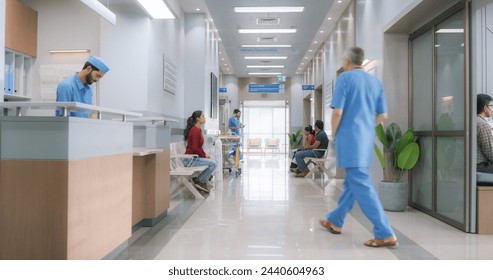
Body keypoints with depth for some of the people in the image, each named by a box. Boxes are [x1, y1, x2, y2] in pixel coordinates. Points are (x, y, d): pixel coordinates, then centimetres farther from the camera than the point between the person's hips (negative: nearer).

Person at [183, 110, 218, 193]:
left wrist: (205, 155, 6)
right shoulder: (195, 130, -19)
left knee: (214, 162, 11)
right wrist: (204, 156, -10)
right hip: (190, 159, -10)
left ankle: (199, 180, 12)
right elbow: (195, 148, -22)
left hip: (194, 157, 10)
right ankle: (200, 181, -1)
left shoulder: (198, 130, 12)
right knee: (213, 163, -15)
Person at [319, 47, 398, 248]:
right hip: (367, 139, 8)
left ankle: (385, 234, -8)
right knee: (351, 181, 16)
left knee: (361, 184, -7)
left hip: (349, 138, -8)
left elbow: (338, 111, -14)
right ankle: (335, 221, 30)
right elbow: (383, 115, 11)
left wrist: (334, 134, 0)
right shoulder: (375, 82, 12)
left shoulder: (345, 78, -6)